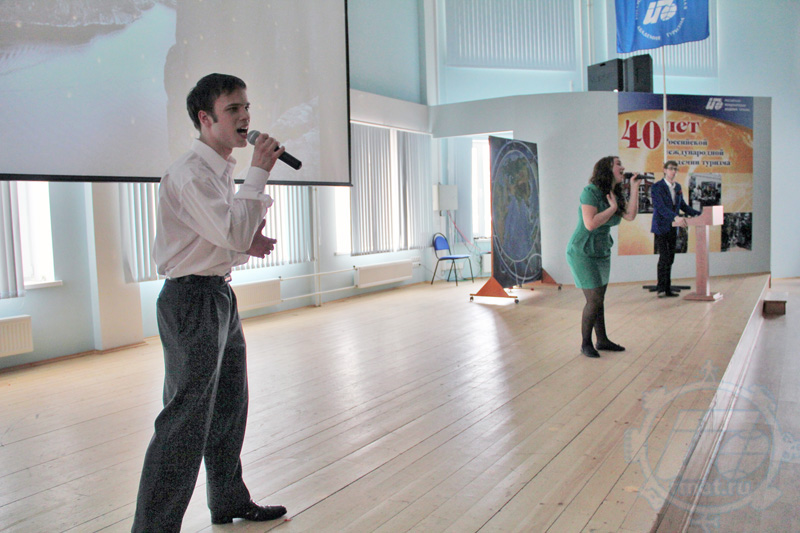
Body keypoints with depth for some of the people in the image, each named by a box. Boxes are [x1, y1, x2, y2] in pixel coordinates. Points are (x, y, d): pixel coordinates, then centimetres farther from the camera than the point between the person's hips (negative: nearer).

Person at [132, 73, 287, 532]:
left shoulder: (222, 169, 16)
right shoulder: (192, 172, -16)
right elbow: (233, 232, -27)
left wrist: (248, 243, 3)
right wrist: (260, 173, -19)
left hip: (220, 296, 10)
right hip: (193, 300, -10)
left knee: (229, 408, 19)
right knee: (186, 419, -6)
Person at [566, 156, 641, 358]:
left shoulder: (616, 194, 7)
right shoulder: (591, 192, -18)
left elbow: (630, 215, -6)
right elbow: (590, 224, -28)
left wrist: (634, 187, -7)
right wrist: (612, 208, -18)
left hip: (602, 253, 8)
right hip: (583, 253, -8)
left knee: (599, 298, 13)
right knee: (594, 299, -7)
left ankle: (602, 340, 24)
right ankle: (585, 344, 7)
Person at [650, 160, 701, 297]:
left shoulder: (677, 187, 13)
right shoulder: (657, 187, -10)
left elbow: (682, 205, 22)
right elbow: (660, 207, -22)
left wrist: (698, 214, 12)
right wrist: (676, 217, -34)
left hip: (673, 228, 7)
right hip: (661, 228, -7)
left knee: (670, 259, 8)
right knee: (664, 257, -12)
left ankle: (667, 289, 13)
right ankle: (661, 288, -5)